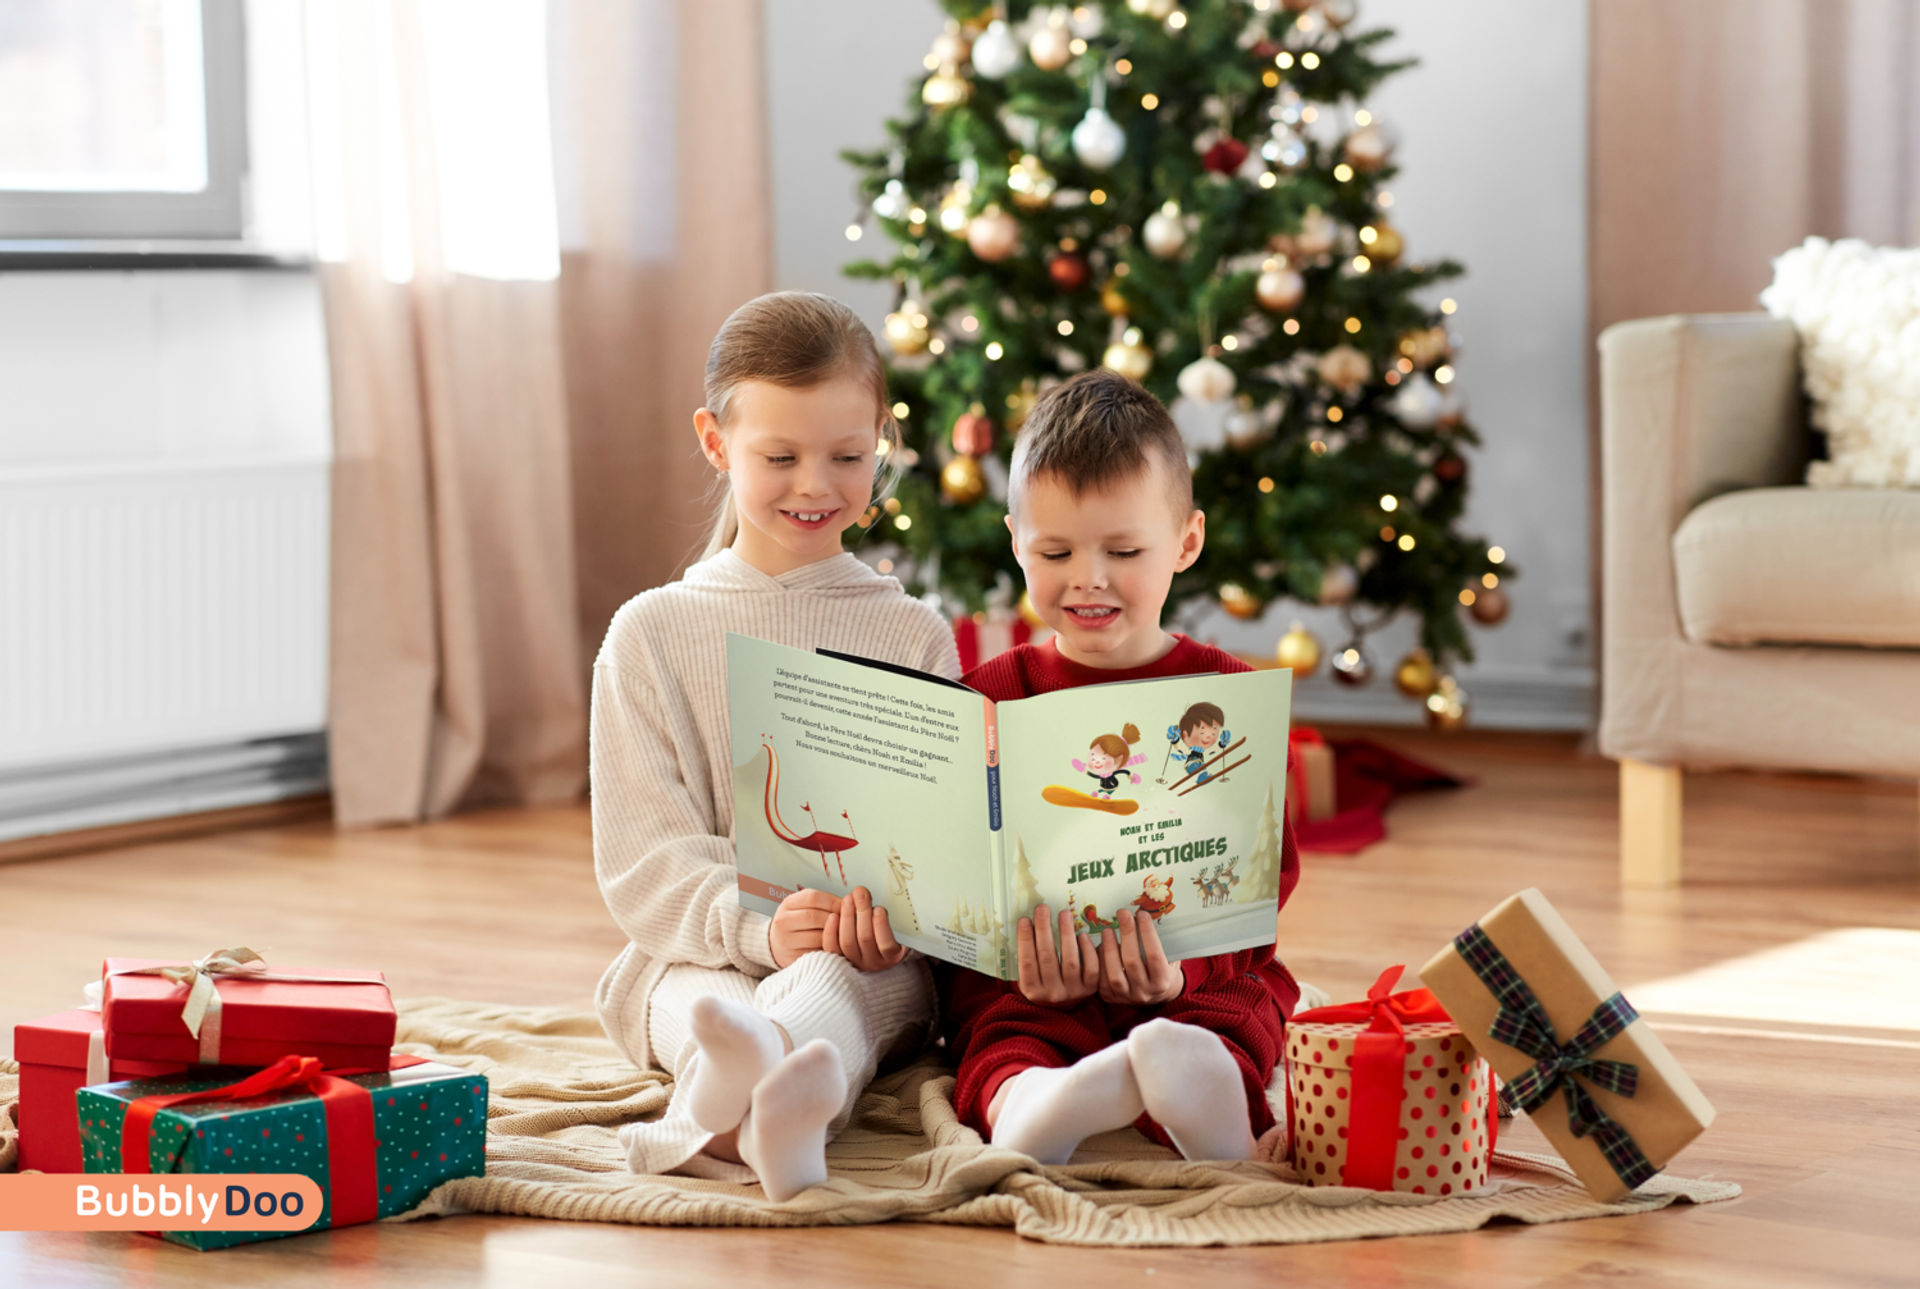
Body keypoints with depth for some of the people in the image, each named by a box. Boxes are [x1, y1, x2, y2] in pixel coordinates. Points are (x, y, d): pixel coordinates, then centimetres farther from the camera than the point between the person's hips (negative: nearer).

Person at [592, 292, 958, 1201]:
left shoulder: (912, 637, 12)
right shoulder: (651, 634, 8)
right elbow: (642, 852, 1)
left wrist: (894, 904, -21)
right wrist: (753, 926, -20)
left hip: (871, 963, 0)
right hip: (699, 948, 0)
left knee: (837, 983, -36)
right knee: (703, 999, -36)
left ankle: (722, 1113, -71)